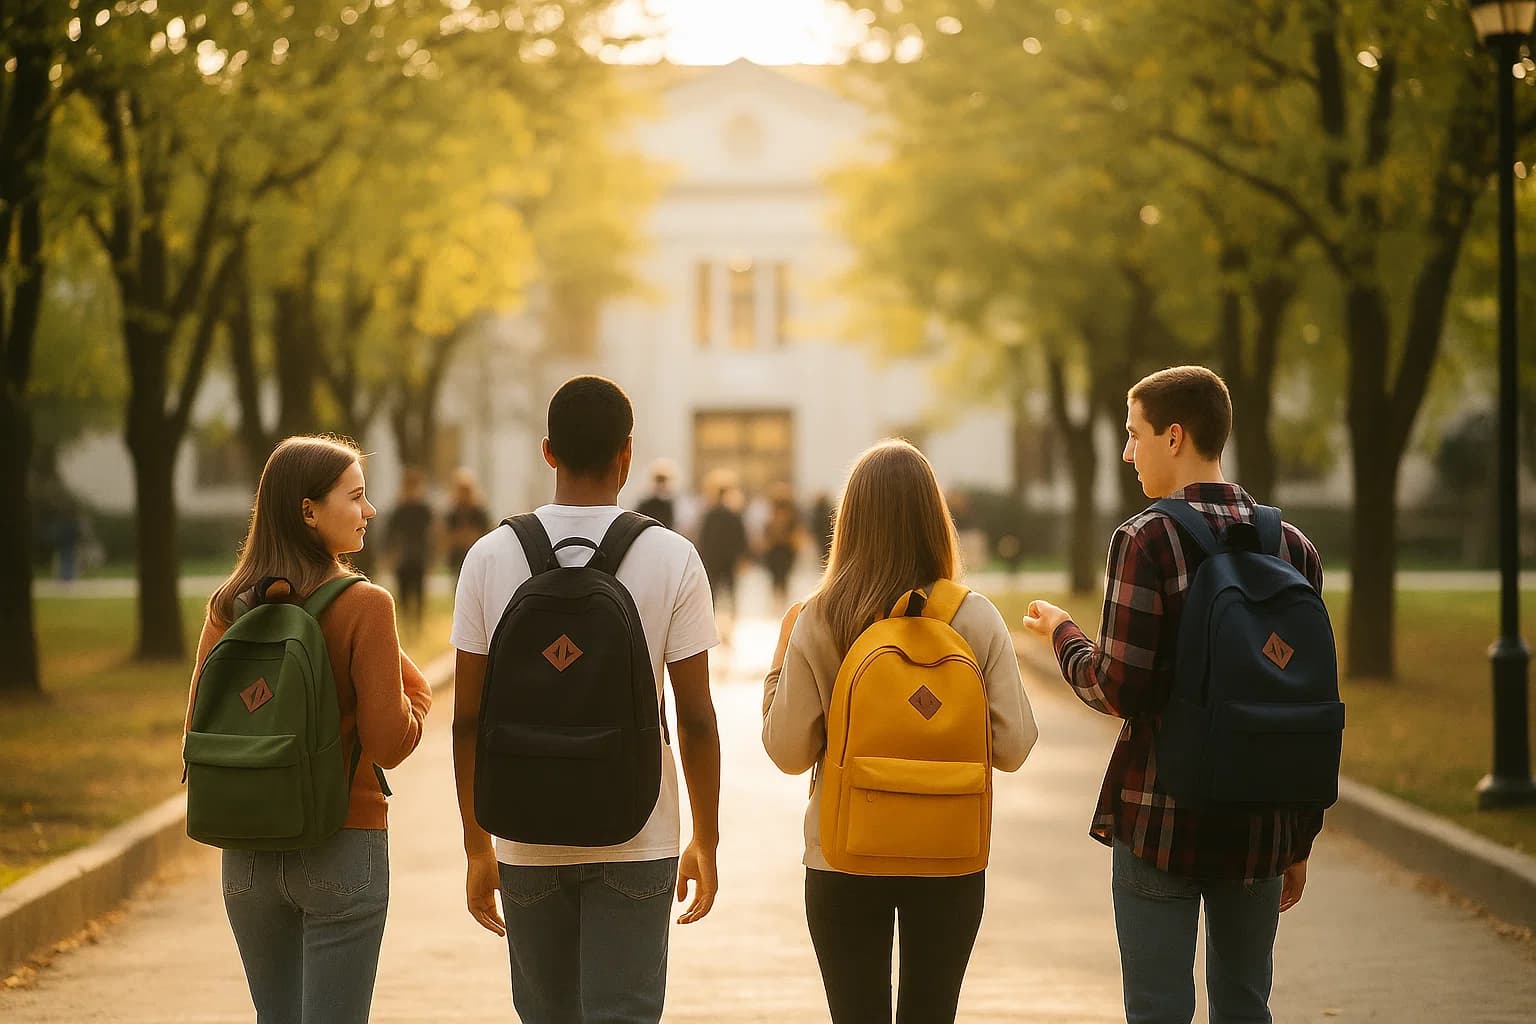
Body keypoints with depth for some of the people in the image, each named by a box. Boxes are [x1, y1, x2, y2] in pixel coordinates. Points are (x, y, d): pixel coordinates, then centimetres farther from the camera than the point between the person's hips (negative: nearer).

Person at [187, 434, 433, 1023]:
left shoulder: (229, 606, 0)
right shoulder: (364, 606, -14)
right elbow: (389, 744, -14)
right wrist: (416, 694, 5)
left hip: (248, 856, 5)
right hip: (344, 846, -5)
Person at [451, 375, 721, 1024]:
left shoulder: (491, 556, -2)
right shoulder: (672, 559, -6)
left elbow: (468, 719, 1)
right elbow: (696, 719, -5)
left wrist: (477, 847, 10)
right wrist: (706, 841, 7)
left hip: (527, 842, 2)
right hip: (636, 840, -2)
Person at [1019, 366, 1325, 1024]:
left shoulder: (1147, 539, -11)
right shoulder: (1293, 548, 5)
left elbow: (1119, 692, -15)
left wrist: (1062, 635, 5)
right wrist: (1299, 842, 15)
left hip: (1161, 823, -5)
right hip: (1261, 826, 5)